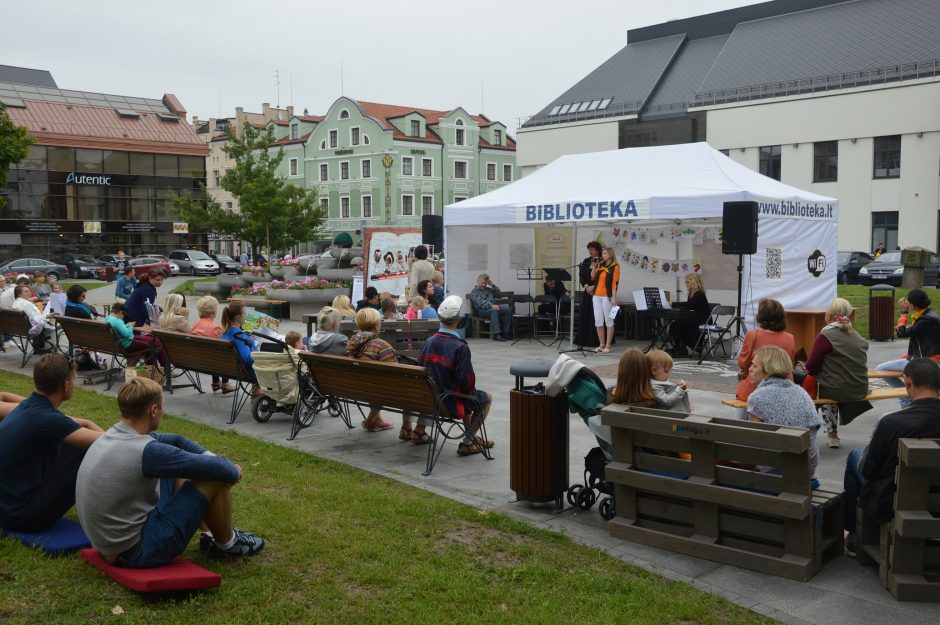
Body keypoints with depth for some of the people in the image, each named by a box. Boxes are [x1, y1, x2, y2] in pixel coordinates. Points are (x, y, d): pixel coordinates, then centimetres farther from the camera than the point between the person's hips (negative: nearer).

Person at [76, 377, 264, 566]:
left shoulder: (111, 436, 3)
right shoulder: (145, 451, -25)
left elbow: (175, 440, 19)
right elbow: (220, 470, -18)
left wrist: (209, 456, 9)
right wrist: (235, 471, 4)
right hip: (138, 553, -9)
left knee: (179, 475, 22)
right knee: (216, 478, -8)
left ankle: (214, 532, 33)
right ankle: (227, 543, 18)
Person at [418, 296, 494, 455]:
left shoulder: (428, 342, -3)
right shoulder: (460, 347, -22)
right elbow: (467, 381, -21)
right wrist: (470, 388, 2)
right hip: (450, 402, -7)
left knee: (467, 395, 35)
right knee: (487, 398, 18)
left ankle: (472, 437, 47)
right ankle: (467, 443, 14)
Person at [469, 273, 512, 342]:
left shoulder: (488, 289, 26)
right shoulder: (474, 292, 4)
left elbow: (499, 295, 20)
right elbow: (480, 303, -13)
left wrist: (492, 285, 12)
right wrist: (491, 305, -29)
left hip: (493, 307, 6)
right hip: (482, 311, -6)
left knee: (508, 309, -19)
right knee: (494, 310, -38)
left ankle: (505, 332, -18)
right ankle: (496, 334, -42)